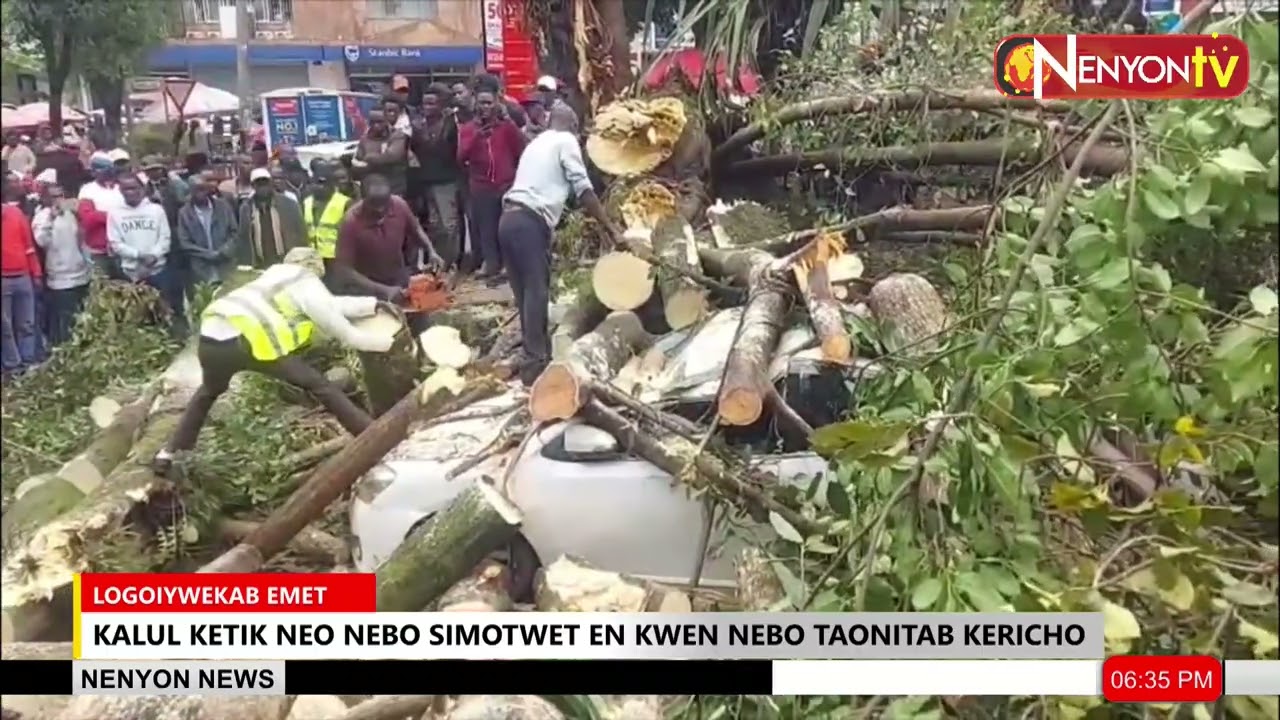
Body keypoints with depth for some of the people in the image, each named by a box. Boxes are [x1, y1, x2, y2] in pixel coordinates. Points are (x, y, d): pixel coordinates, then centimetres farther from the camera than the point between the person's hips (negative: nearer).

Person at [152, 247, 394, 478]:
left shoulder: (276, 272, 32)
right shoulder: (308, 283, 12)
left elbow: (329, 305, 31)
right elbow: (345, 333, 14)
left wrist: (376, 304, 32)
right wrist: (389, 342, 24)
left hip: (211, 338, 7)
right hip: (246, 341, -7)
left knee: (209, 391, 36)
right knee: (318, 385, 4)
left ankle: (168, 454, 36)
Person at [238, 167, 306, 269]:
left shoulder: (288, 204, 1)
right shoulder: (246, 208, 7)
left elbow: (300, 234, 3)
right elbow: (244, 240, 10)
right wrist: (247, 265, 5)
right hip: (260, 268, 1)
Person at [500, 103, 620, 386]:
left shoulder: (536, 142, 28)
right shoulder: (566, 141, 6)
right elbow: (583, 190, -3)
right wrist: (612, 229, 0)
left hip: (509, 219, 8)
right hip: (530, 222, -8)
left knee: (527, 293, 12)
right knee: (536, 292, -8)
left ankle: (535, 357, 18)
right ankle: (534, 364, -10)